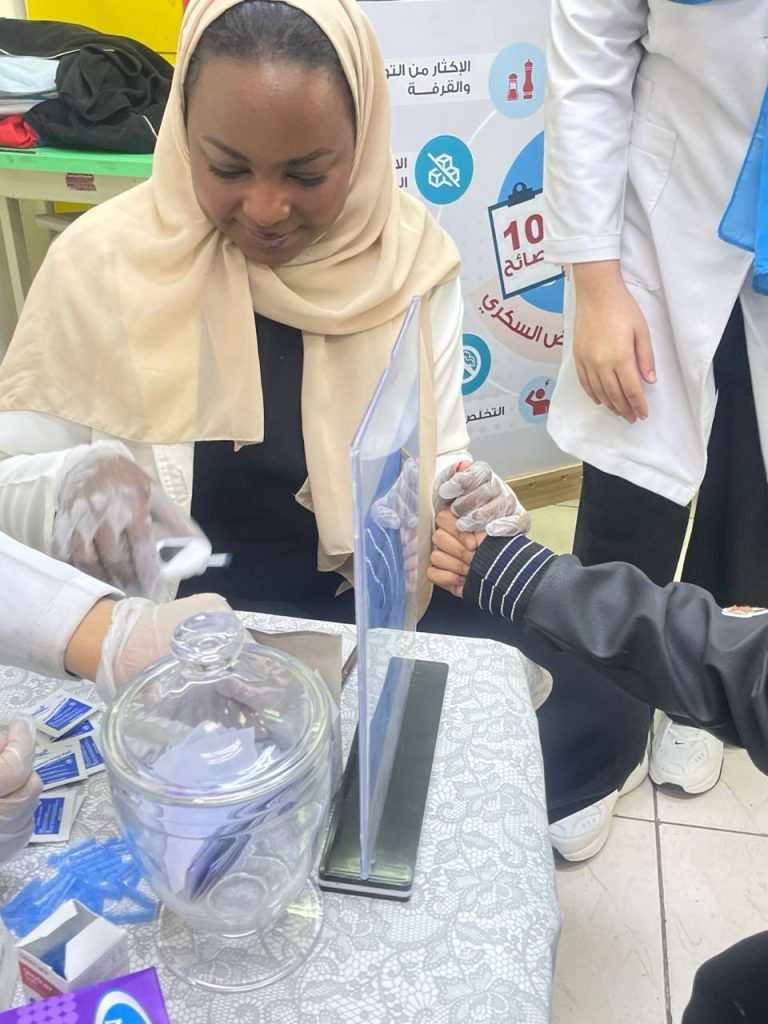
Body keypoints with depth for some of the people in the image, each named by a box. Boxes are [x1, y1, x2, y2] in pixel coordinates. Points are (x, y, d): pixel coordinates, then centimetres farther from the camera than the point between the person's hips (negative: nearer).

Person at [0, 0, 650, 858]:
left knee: (603, 694, -12)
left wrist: (468, 506, -22)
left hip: (382, 601, 2)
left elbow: (433, 463, 1)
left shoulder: (409, 255, -7)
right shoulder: (107, 260, -13)